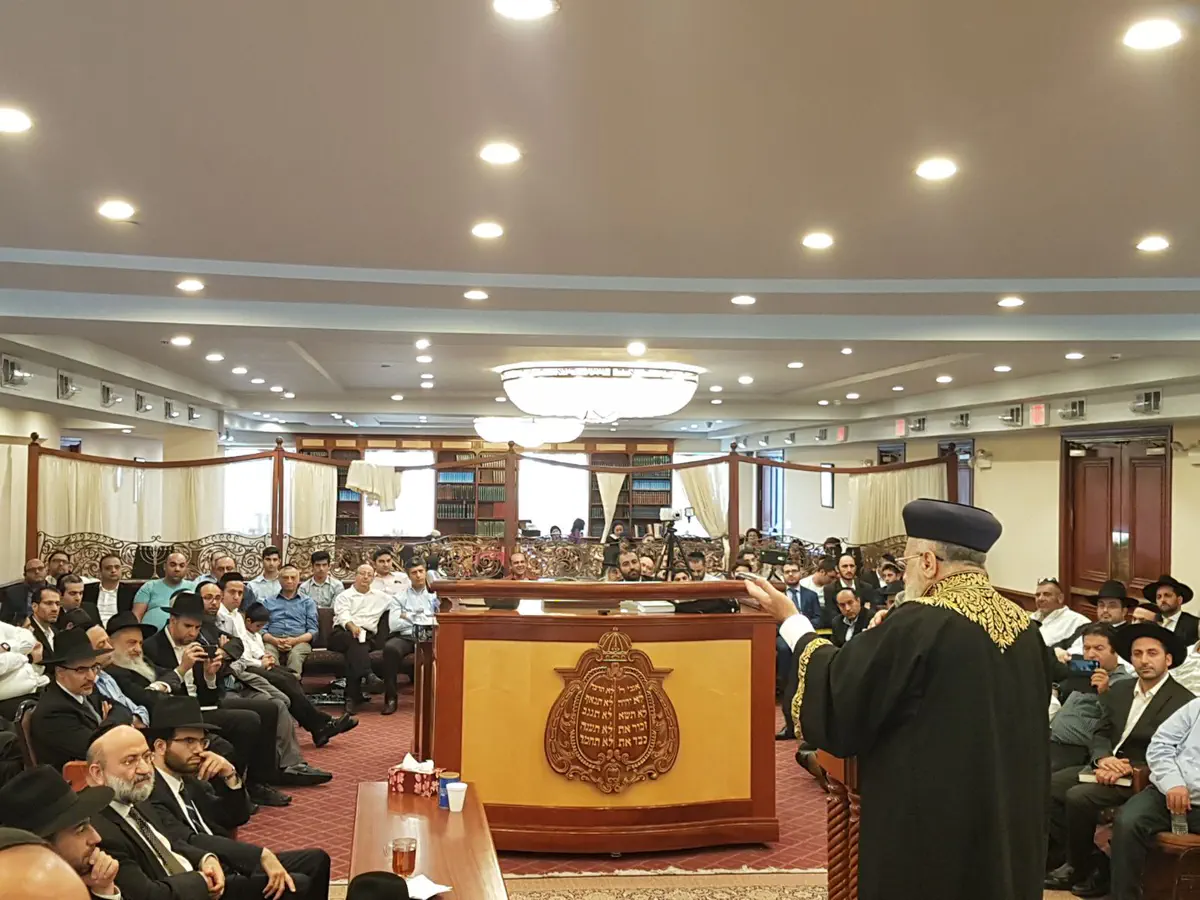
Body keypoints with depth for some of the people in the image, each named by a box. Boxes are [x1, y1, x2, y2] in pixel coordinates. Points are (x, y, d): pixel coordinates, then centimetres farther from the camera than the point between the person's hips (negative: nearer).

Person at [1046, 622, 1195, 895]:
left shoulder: (1183, 702, -9)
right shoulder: (1119, 690, 13)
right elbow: (1101, 733, 12)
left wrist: (1127, 769, -23)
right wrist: (1103, 759, -11)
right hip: (1106, 767, 7)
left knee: (1078, 797, -28)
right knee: (1046, 786, -12)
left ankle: (1081, 867, -5)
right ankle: (1090, 860, -4)